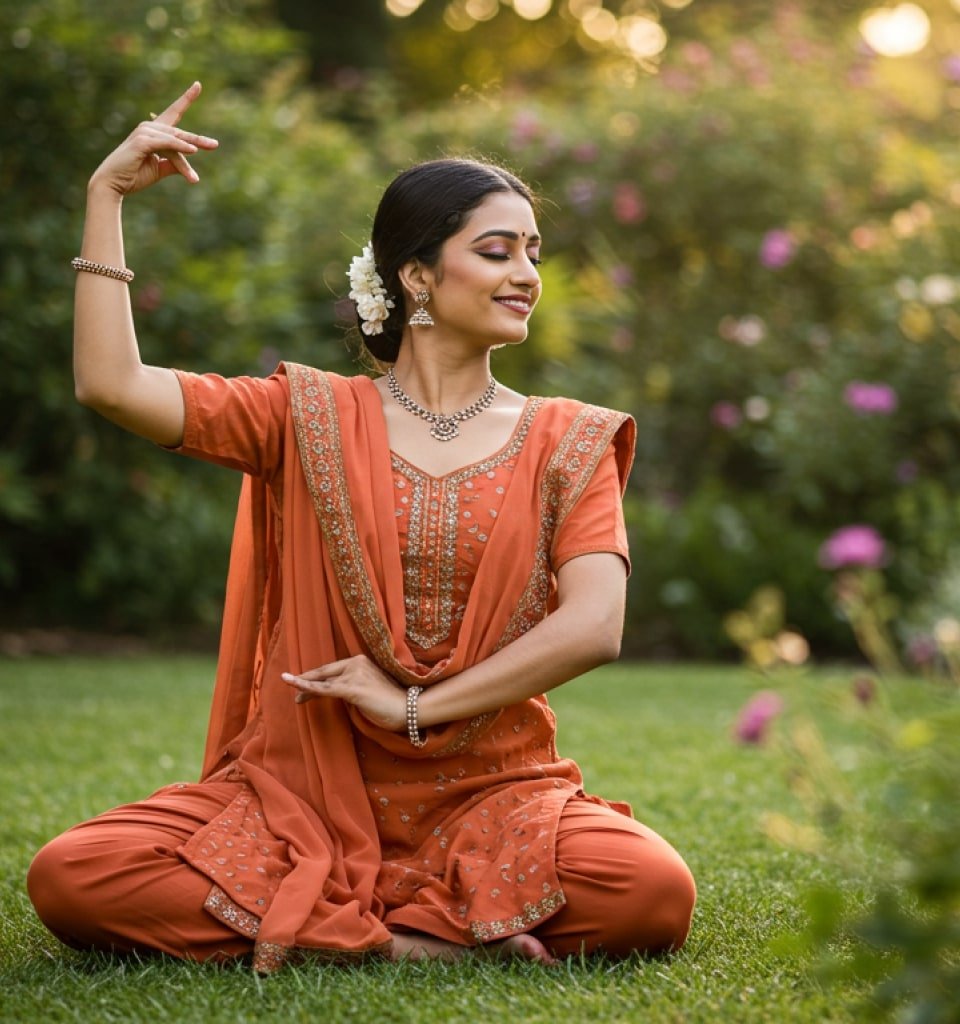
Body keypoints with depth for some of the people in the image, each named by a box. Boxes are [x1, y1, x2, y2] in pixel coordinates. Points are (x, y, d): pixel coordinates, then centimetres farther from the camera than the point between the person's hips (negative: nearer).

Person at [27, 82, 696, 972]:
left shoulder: (564, 444, 6)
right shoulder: (314, 419, 6)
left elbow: (594, 626, -9)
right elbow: (111, 385, -7)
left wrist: (417, 706, -13)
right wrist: (105, 196, -4)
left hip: (487, 797, 0)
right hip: (304, 795, 0)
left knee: (653, 894, -31)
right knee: (69, 879, -24)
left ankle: (315, 924, -14)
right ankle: (401, 940, -12)